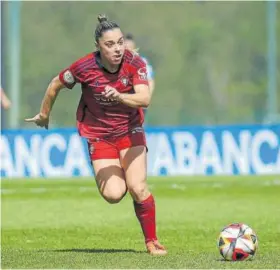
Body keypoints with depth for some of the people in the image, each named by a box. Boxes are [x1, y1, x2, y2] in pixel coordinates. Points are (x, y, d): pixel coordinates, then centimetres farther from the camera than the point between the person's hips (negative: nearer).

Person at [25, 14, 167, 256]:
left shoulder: (134, 63, -17)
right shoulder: (85, 67, -20)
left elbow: (145, 99, -30)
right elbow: (55, 85, -2)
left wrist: (119, 96, -48)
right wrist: (44, 115, 11)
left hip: (130, 130, 1)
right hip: (99, 134, -1)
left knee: (138, 188, -14)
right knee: (113, 194, -15)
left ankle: (152, 242, 6)